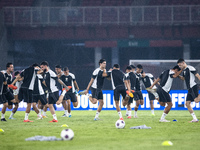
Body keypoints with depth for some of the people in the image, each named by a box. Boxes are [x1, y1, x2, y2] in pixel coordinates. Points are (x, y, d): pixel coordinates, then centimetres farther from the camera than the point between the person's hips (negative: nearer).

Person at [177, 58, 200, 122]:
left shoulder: (190, 68, -9)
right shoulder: (184, 70, 18)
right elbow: (183, 78, 35)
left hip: (193, 87, -9)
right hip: (189, 89, 9)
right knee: (187, 104, 1)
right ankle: (195, 119, 1)